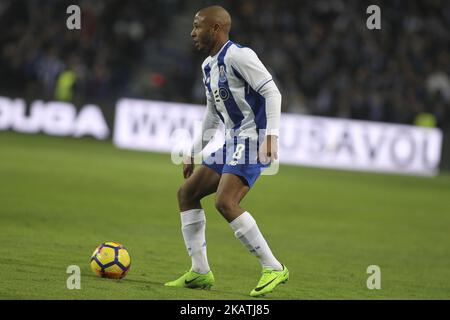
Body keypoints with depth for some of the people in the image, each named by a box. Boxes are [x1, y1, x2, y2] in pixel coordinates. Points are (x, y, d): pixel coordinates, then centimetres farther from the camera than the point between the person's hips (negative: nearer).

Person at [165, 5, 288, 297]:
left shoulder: (238, 56, -13)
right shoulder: (208, 65, 17)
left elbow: (272, 92, -18)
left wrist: (271, 134, -27)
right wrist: (194, 155, 26)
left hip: (253, 140, -10)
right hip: (233, 142, 10)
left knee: (225, 202, -23)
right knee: (187, 192, 8)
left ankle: (274, 268, -16)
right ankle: (200, 272, 10)